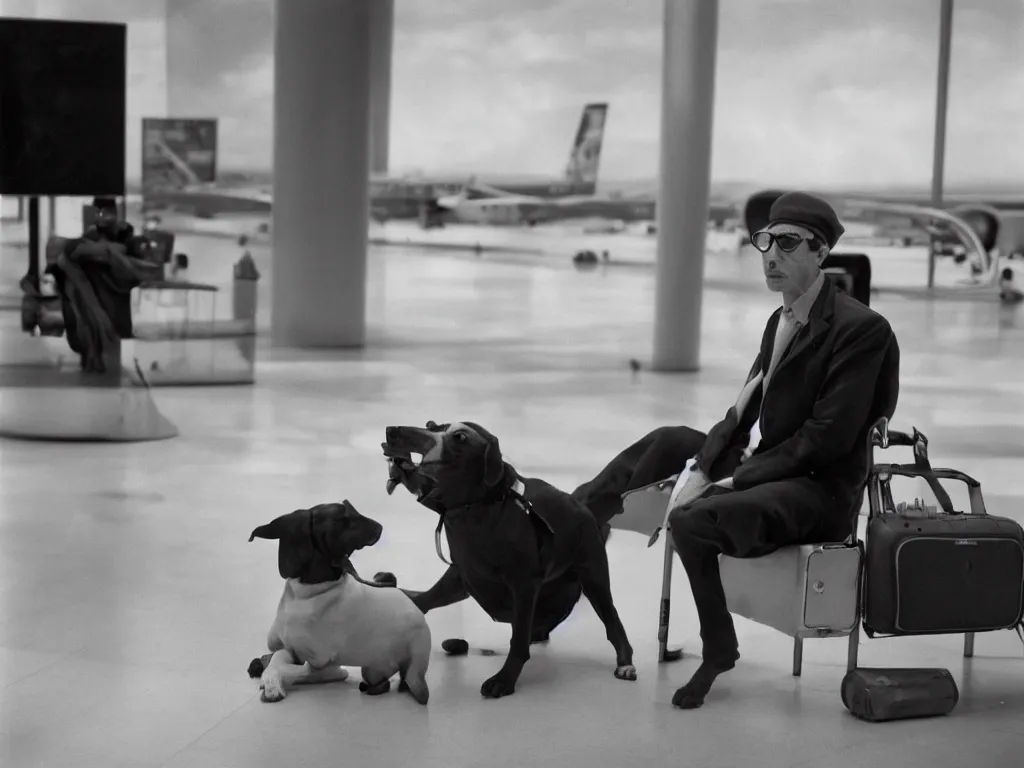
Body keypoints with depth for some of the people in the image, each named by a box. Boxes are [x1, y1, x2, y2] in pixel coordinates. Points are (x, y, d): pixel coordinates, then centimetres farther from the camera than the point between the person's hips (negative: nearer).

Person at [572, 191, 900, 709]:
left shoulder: (862, 329, -16)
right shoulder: (781, 320, 13)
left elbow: (826, 438, -21)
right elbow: (746, 410, 10)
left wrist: (732, 481, -20)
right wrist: (700, 466, -8)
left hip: (818, 490, -9)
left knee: (690, 519, -26)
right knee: (669, 441, 11)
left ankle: (719, 649, -4)